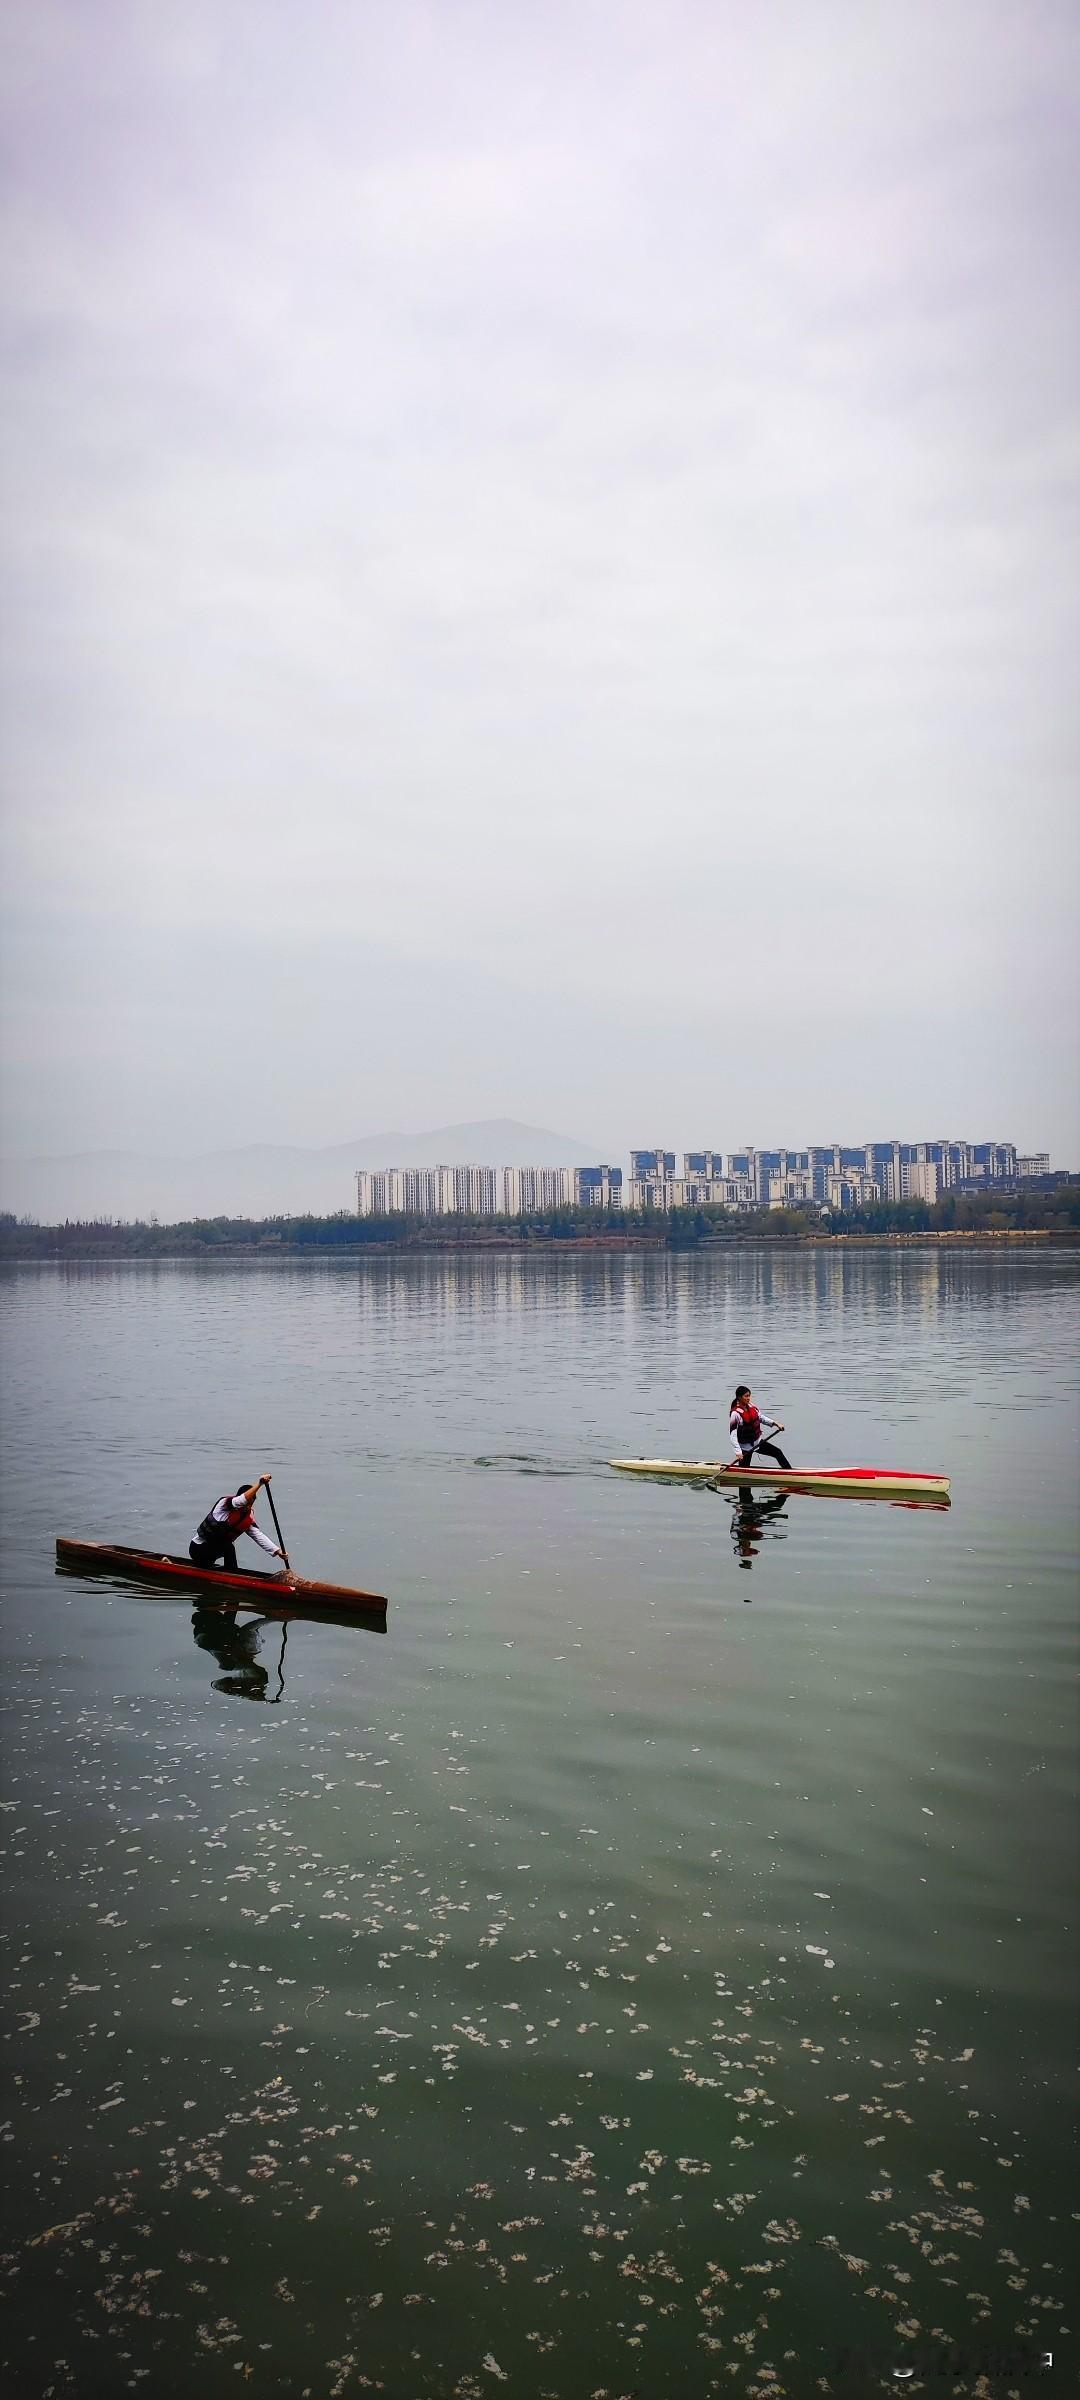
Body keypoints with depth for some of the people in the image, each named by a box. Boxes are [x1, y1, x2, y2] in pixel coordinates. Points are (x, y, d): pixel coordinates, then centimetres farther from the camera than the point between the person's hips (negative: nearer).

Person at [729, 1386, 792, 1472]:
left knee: (778, 1453, 4)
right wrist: (738, 1452, -30)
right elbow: (733, 1435, -23)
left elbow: (761, 1418, 15)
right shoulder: (736, 1413, -22)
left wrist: (775, 1423, 1)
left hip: (757, 1442, 7)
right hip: (745, 1447, -7)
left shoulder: (751, 1406, -2)